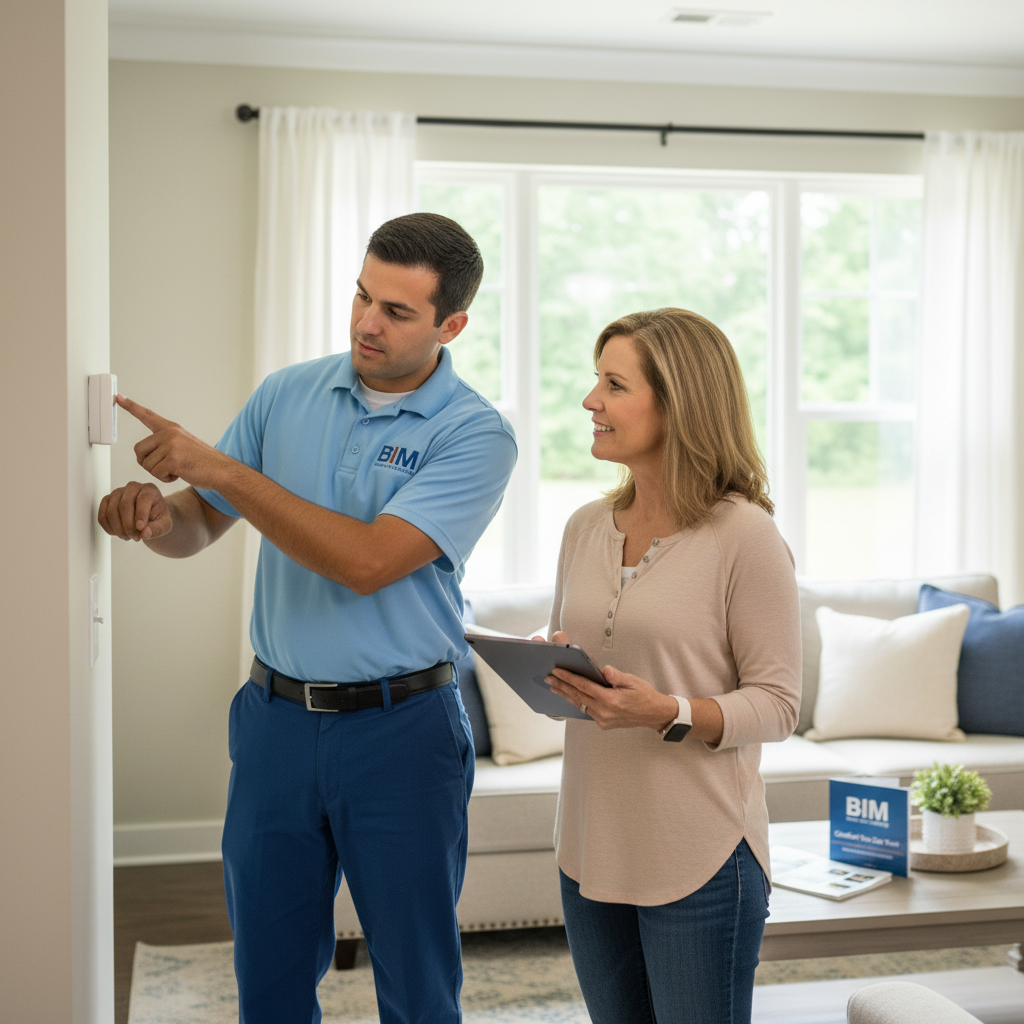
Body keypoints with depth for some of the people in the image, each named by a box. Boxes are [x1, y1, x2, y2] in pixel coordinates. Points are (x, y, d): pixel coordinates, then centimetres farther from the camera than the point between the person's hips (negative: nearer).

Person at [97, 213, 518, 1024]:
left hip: (399, 725, -4)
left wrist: (221, 468, -23)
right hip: (277, 715, 4)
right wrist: (155, 512, -15)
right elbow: (199, 529, 9)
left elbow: (366, 561, -24)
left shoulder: (474, 434, -12)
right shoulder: (287, 394, 3)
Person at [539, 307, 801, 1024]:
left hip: (700, 857, -6)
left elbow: (778, 704, -11)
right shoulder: (586, 529, 8)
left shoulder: (745, 535, -11)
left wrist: (669, 714, -25)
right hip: (592, 848, 6)